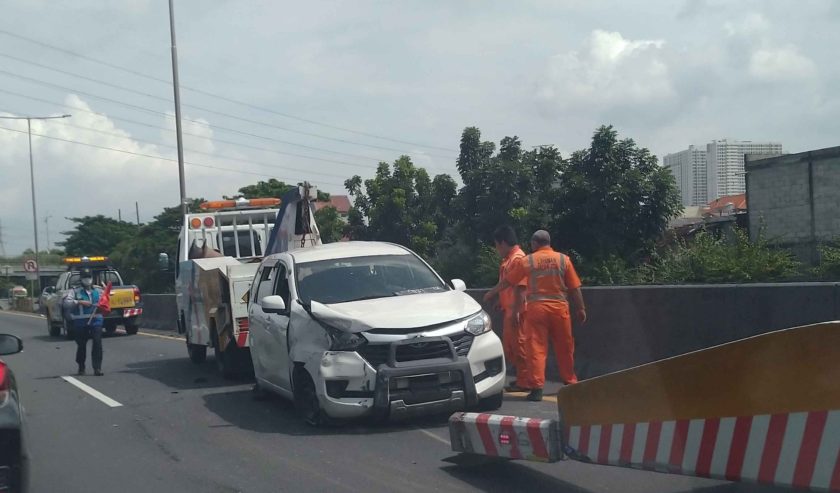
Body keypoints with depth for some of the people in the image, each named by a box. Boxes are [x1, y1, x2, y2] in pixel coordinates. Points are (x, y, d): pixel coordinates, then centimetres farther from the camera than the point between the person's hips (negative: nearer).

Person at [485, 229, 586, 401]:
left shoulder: (527, 261, 0)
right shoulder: (563, 259, 3)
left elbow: (507, 281, 8)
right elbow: (575, 288, 2)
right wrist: (581, 308, 10)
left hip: (536, 308, -2)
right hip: (560, 308, 2)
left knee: (536, 348, -1)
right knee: (564, 348, 13)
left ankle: (536, 387, -7)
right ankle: (570, 382, 25)